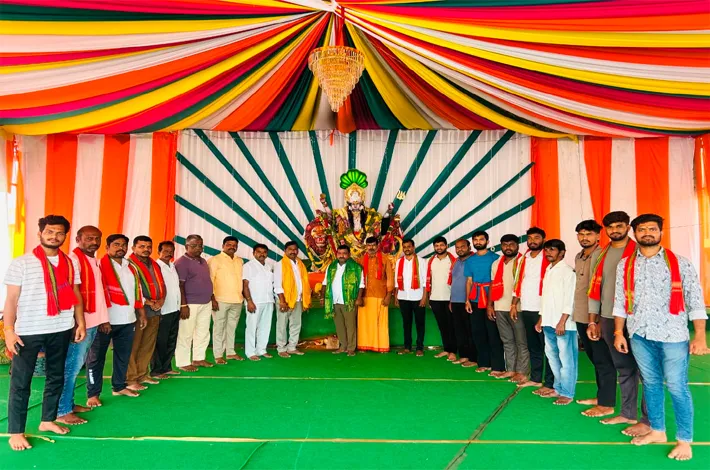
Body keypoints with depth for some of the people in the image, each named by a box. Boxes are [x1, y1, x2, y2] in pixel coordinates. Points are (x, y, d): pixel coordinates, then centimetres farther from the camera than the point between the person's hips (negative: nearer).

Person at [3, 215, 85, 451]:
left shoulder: (71, 263, 6)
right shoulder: (21, 263, -5)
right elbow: (11, 299, -7)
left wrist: (81, 323, 6)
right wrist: (9, 330, -13)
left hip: (61, 330, 4)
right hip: (28, 331, -4)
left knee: (56, 377, 15)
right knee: (20, 382, 3)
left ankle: (47, 420, 31)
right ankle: (15, 432, 15)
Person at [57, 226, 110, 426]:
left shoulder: (93, 260, 15)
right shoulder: (74, 259, -13)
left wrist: (103, 318, 18)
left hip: (93, 321, 9)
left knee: (77, 365, 15)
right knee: (72, 366, -4)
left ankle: (69, 404, 24)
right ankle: (62, 411, 4)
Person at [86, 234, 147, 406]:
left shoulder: (131, 267, 14)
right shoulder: (100, 265, -9)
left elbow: (137, 290, 18)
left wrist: (141, 313, 15)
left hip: (127, 320, 7)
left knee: (123, 355, 15)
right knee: (96, 357, 2)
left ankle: (119, 386, 29)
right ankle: (93, 393, 10)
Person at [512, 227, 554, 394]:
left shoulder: (548, 259, -6)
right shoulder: (523, 259, 14)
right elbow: (518, 282, 17)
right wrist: (514, 304, 11)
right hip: (526, 309, 6)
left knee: (548, 347, 1)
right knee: (533, 346, 15)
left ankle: (550, 384, 5)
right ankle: (535, 378, 25)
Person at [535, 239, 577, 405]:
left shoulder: (567, 271, -7)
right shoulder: (548, 270, 16)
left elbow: (569, 299, -13)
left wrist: (562, 321, -18)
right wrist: (541, 319, 17)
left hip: (563, 323, -8)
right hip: (548, 322, 8)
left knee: (566, 359, -1)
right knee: (552, 356, 14)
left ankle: (567, 393, 7)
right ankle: (558, 388, 25)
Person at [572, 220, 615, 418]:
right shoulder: (578, 257, 13)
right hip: (581, 317, 8)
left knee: (603, 361, 1)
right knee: (594, 359, 18)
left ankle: (607, 404, 10)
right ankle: (600, 396, 30)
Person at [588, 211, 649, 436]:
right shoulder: (602, 255, 12)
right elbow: (595, 289, 14)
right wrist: (593, 321, 13)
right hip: (608, 319, 6)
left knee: (644, 369, 2)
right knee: (623, 368, 15)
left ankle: (648, 420, 10)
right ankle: (628, 413, 26)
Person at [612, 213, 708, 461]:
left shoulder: (679, 263, -2)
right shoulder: (624, 265, 6)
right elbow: (620, 302, 9)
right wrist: (619, 332, 6)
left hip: (672, 335, -3)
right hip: (639, 335, 3)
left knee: (677, 387, 0)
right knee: (650, 383, 14)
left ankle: (684, 440, 15)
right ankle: (657, 431, 28)